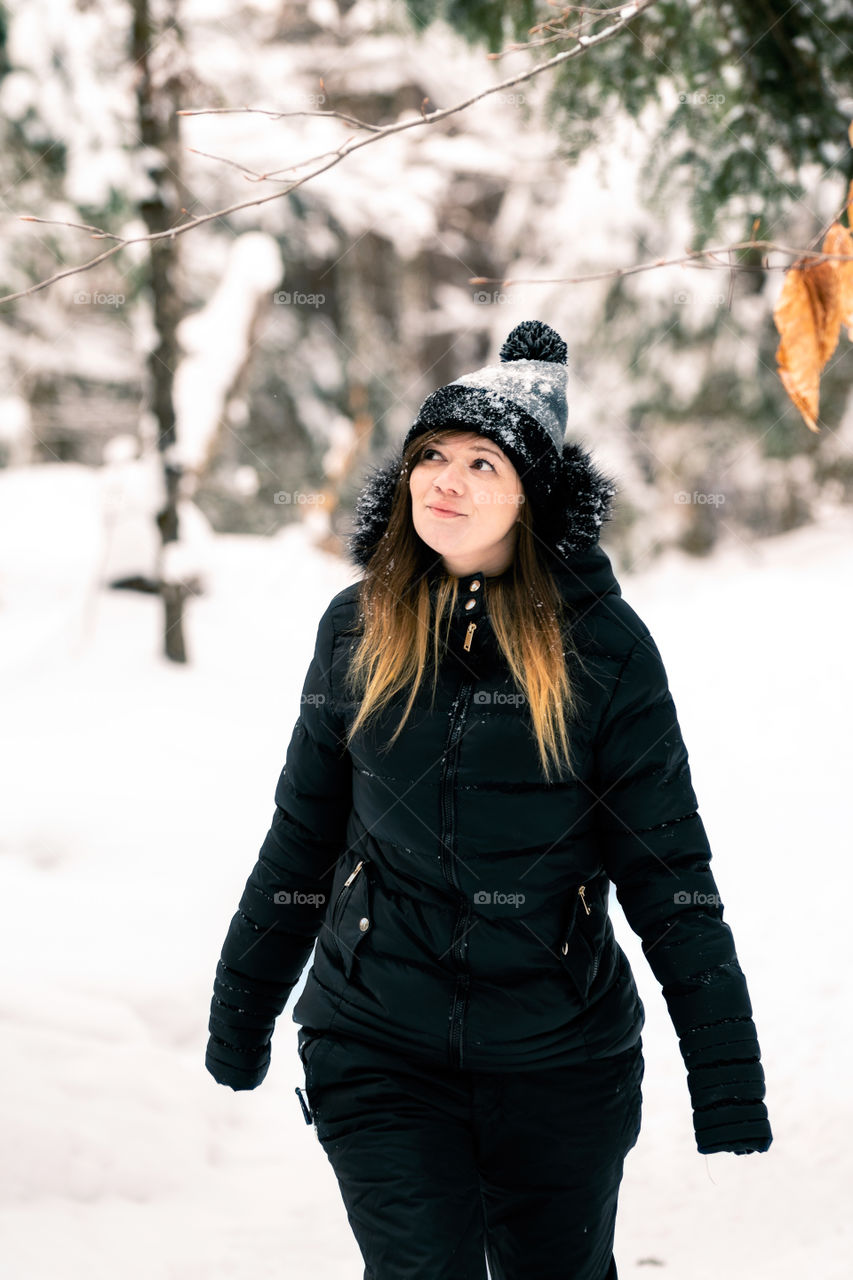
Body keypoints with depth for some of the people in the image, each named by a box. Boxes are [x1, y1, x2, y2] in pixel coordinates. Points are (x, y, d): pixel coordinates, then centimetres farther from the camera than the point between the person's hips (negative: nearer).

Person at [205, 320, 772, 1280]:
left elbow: (670, 875, -6)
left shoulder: (600, 640, -7)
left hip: (562, 1060, -1)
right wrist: (242, 1010, 16)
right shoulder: (358, 626, 1)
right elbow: (303, 833, 11)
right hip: (376, 1051, 1)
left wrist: (728, 1076, -8)